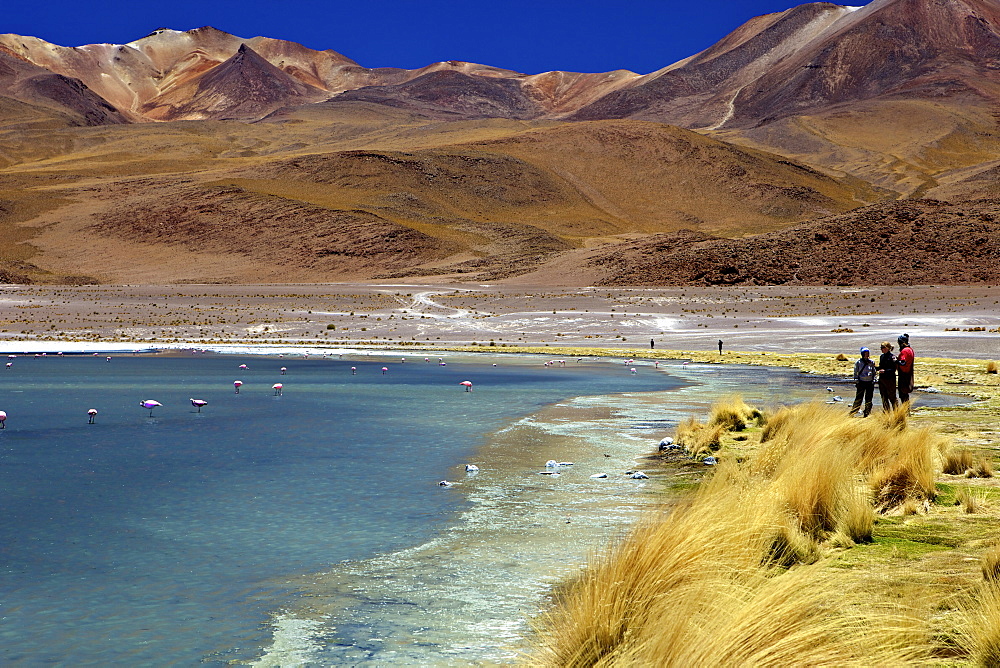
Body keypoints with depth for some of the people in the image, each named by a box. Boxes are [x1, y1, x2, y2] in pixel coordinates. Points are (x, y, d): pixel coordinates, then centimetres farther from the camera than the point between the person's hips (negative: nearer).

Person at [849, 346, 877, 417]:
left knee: (868, 400, 4)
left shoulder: (871, 362, 6)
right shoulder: (858, 362, 0)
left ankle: (866, 414, 12)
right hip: (861, 382, -3)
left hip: (870, 382, 3)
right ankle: (852, 413, -1)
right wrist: (856, 381, -4)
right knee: (858, 398, -6)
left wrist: (873, 381, 4)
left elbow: (874, 373, 13)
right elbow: (855, 373, 3)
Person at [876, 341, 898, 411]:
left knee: (892, 397, 1)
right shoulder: (881, 356, 10)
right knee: (884, 397, 10)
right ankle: (887, 412, 17)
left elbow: (893, 369, -15)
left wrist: (885, 371, -26)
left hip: (890, 379, -7)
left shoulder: (892, 357, -12)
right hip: (882, 379, 7)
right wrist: (874, 368, 3)